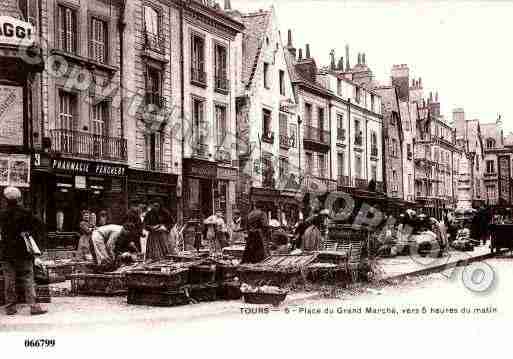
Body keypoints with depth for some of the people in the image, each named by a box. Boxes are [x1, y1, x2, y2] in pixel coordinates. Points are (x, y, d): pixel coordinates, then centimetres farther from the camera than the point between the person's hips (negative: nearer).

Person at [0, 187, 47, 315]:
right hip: (24, 252, -3)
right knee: (28, 279, 0)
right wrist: (31, 235, 2)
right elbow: (39, 226, -9)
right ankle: (33, 305, -4)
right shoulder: (25, 213, -8)